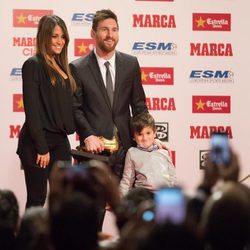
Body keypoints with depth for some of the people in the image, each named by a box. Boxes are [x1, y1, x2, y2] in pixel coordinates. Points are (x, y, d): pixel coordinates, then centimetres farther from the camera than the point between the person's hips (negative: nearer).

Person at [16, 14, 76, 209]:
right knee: (37, 199, -3)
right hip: (38, 142, -7)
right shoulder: (33, 65, -8)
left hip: (61, 141, 7)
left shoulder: (62, 67, 15)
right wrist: (41, 148, -16)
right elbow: (32, 109, -13)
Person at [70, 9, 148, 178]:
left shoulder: (131, 63, 7)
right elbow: (76, 108, -2)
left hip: (125, 145, 2)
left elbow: (139, 104, 10)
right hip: (95, 146, -2)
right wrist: (88, 136, -16)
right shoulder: (78, 68, -2)